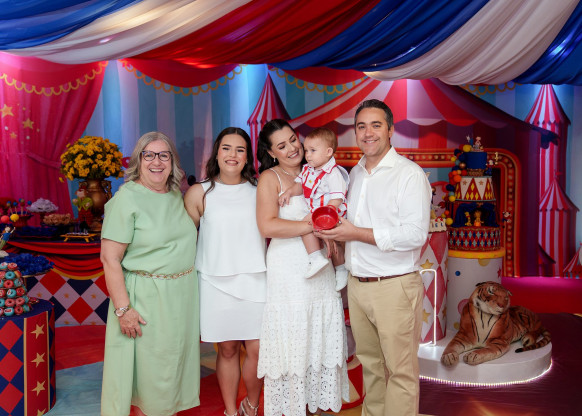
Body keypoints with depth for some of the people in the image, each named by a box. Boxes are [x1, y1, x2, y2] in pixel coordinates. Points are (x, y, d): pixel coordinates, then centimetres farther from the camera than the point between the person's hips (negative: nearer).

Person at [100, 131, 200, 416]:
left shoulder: (177, 195, 7)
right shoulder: (127, 198, -13)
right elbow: (109, 258, -16)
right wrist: (123, 308, -20)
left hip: (183, 294, 7)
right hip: (146, 297, -6)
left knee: (177, 359, 17)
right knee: (150, 366, 6)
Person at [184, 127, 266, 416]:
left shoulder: (258, 189, 6)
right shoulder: (199, 193, 0)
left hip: (254, 281, 1)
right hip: (217, 282, -1)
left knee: (256, 349, 2)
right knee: (227, 349, 9)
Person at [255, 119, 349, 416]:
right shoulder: (270, 177, -5)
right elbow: (267, 226, -18)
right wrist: (312, 226, -18)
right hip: (288, 271, -6)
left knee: (321, 338, 12)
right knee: (292, 341, 3)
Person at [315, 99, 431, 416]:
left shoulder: (409, 173, -10)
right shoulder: (354, 173, 13)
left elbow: (415, 234, -19)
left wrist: (357, 233, -20)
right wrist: (334, 231, 5)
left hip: (394, 286, -6)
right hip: (356, 284, 7)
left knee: (400, 369, 3)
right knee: (369, 362, 17)